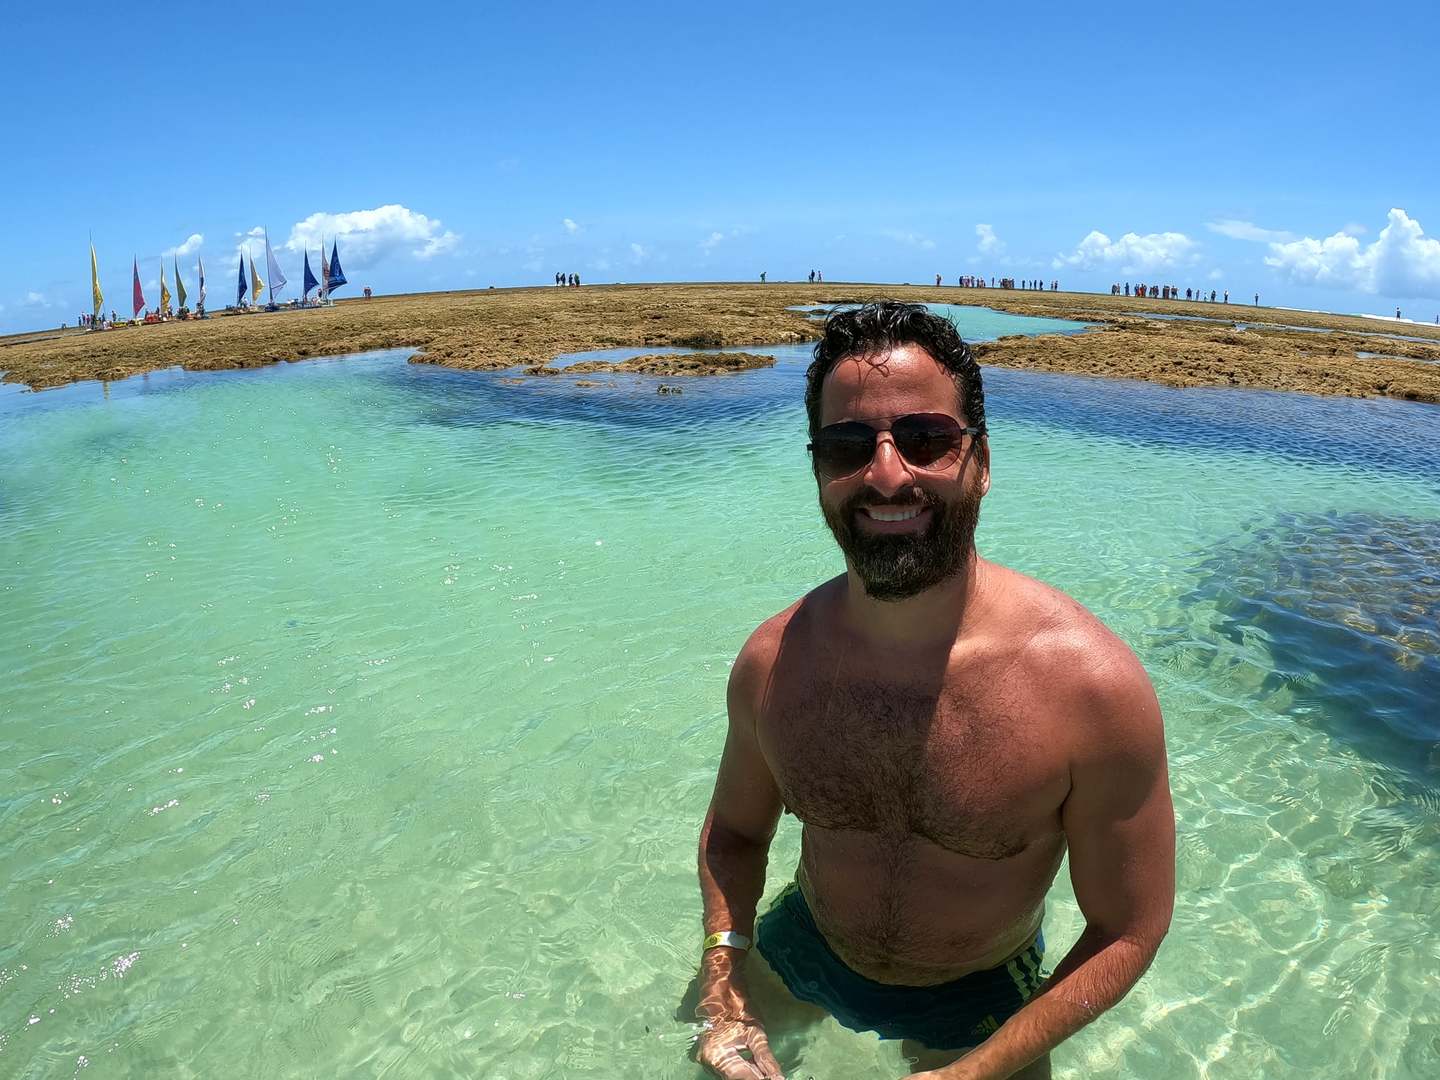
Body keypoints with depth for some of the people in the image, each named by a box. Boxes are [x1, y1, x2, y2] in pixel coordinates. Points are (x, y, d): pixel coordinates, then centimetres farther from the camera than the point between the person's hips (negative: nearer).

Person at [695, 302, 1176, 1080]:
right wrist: (723, 978, -16)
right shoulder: (770, 664, -21)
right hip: (798, 952, 4)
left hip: (978, 1002, -3)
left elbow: (1129, 928, -18)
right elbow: (735, 831, -2)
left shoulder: (1093, 685, -31)